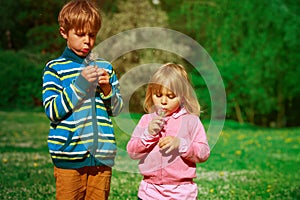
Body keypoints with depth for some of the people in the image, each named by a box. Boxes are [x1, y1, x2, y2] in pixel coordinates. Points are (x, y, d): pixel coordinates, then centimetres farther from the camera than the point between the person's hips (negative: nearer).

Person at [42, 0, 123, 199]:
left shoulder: (105, 67, 10)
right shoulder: (55, 68, -1)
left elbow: (117, 109, 11)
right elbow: (52, 111, -9)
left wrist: (107, 89, -8)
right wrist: (79, 84, -17)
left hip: (102, 155, 3)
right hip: (70, 157, -3)